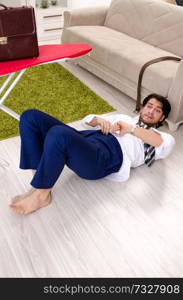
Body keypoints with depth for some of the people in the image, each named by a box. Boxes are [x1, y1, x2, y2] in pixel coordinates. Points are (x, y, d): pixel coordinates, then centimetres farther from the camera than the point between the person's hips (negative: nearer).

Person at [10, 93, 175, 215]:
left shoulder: (155, 135, 21)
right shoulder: (123, 117, 37)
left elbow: (167, 143, -6)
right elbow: (87, 120, 33)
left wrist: (131, 129, -14)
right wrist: (99, 120, 8)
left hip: (107, 153, -7)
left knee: (58, 133, -37)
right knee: (31, 117, -11)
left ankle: (41, 194, -16)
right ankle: (40, 183, -15)